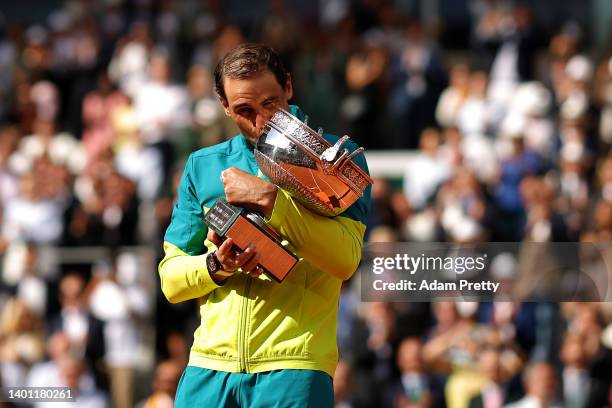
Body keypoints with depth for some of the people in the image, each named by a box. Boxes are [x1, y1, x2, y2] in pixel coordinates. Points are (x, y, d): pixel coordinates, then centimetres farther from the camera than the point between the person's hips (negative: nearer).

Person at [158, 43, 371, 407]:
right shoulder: (203, 166, 15)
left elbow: (345, 259, -10)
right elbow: (171, 278, 13)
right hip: (209, 365, 3)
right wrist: (216, 266, -7)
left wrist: (269, 198, -12)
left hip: (293, 367, -3)